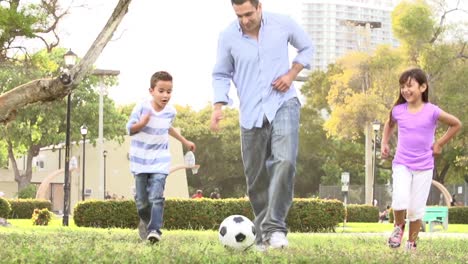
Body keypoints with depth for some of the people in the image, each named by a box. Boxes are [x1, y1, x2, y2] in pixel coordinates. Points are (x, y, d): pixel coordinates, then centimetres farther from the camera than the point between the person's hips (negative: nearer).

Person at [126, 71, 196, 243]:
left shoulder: (170, 112, 0)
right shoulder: (142, 108, -11)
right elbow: (130, 129, -5)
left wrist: (184, 141, 30)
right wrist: (142, 123, -25)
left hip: (160, 162, 1)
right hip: (140, 160, -1)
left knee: (156, 197, -16)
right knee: (141, 199, 7)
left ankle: (155, 229, -18)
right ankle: (145, 221, 34)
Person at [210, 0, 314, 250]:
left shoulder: (283, 24, -5)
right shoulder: (228, 37, -5)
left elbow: (306, 48, 13)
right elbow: (221, 75, 8)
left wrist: (291, 74, -4)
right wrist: (218, 105, -7)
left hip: (283, 103, -2)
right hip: (251, 113, 2)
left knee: (284, 160, -25)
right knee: (256, 177, 6)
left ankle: (274, 228, -23)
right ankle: (263, 237, 20)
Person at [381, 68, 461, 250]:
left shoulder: (432, 111, -10)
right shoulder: (398, 110, -2)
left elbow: (456, 124, 4)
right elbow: (389, 124, 23)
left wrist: (439, 144, 3)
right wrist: (384, 143, 11)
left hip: (423, 167, -1)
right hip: (401, 165, 1)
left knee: (416, 209, 3)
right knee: (400, 202, -19)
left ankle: (411, 244, 21)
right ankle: (398, 227, 12)